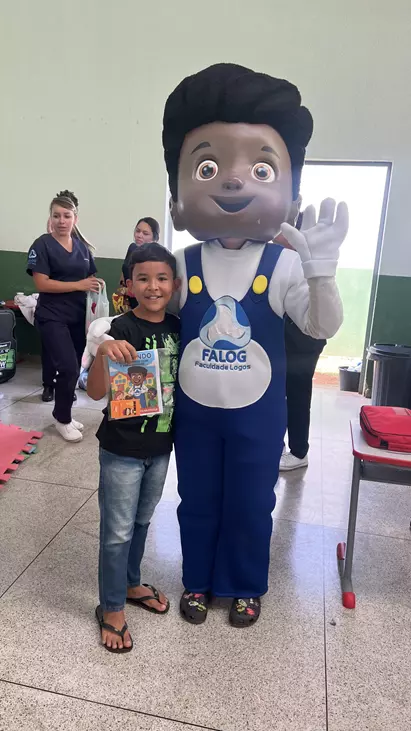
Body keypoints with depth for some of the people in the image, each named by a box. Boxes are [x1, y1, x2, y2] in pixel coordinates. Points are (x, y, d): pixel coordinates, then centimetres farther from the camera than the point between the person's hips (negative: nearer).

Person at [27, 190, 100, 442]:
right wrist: (78, 285, -18)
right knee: (69, 368, -12)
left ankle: (64, 415, 26)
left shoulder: (83, 246, 10)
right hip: (53, 317, -5)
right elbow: (42, 284, -14)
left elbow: (91, 278, 19)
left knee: (74, 368, 8)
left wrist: (97, 286, -3)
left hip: (79, 317, 6)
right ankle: (62, 418, 10)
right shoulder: (42, 245, -6)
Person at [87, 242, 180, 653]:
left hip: (161, 447, 5)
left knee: (141, 522, 23)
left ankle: (131, 584, 45)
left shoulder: (177, 327, -2)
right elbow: (95, 392, -24)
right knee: (117, 531, 9)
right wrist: (103, 352, -40)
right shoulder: (122, 330, -18)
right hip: (122, 450, -5)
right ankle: (111, 608, 29)